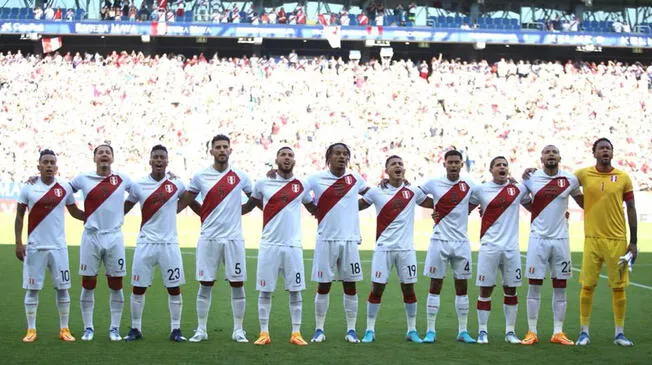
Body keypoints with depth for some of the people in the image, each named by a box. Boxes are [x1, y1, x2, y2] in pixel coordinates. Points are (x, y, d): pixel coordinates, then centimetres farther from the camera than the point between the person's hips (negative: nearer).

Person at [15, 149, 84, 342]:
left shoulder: (65, 188, 1)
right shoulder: (28, 188, -2)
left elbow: (74, 211, 13)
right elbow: (19, 217, 3)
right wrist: (18, 243, -4)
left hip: (58, 247, 1)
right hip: (34, 247, -1)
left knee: (62, 288, 4)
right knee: (32, 289, 4)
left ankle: (64, 329, 13)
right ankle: (31, 330, 12)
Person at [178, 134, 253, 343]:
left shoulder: (240, 177, 3)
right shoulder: (200, 177, 2)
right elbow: (183, 202, 7)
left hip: (233, 238, 0)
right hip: (208, 238, 0)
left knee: (237, 284, 2)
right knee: (205, 285, 3)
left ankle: (238, 330, 12)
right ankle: (201, 330, 12)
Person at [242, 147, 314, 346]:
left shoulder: (301, 186, 6)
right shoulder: (263, 184, 2)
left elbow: (316, 209, 19)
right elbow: (249, 206, 13)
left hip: (293, 246, 1)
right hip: (269, 245, -1)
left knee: (295, 291, 3)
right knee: (265, 291, 2)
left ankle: (296, 333, 9)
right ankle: (264, 333, 9)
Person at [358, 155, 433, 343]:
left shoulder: (413, 192, 4)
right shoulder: (376, 192, 1)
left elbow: (436, 204, 14)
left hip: (406, 248, 1)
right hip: (383, 248, -1)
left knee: (408, 289, 6)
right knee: (377, 289, -1)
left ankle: (412, 330, 18)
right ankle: (370, 330, 9)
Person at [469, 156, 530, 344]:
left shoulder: (518, 189, 6)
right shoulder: (480, 190, 0)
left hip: (511, 247, 2)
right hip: (489, 246, -2)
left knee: (511, 289, 6)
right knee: (485, 289, 0)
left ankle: (510, 331, 15)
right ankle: (482, 331, 9)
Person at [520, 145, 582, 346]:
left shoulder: (570, 180, 1)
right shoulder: (531, 179, -1)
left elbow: (582, 201, 16)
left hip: (560, 239, 1)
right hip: (538, 239, -1)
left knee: (560, 288, 5)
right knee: (534, 286, 0)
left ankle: (558, 332, 12)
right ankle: (532, 332, 6)